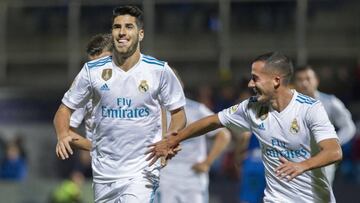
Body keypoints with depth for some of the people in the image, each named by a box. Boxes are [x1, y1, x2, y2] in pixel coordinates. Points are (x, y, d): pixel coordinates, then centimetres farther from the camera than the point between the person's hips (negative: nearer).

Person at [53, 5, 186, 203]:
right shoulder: (92, 70, -1)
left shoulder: (159, 70, -3)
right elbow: (65, 109, 5)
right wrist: (62, 135, -16)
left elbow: (178, 112, 6)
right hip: (104, 171, 3)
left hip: (142, 171, -3)